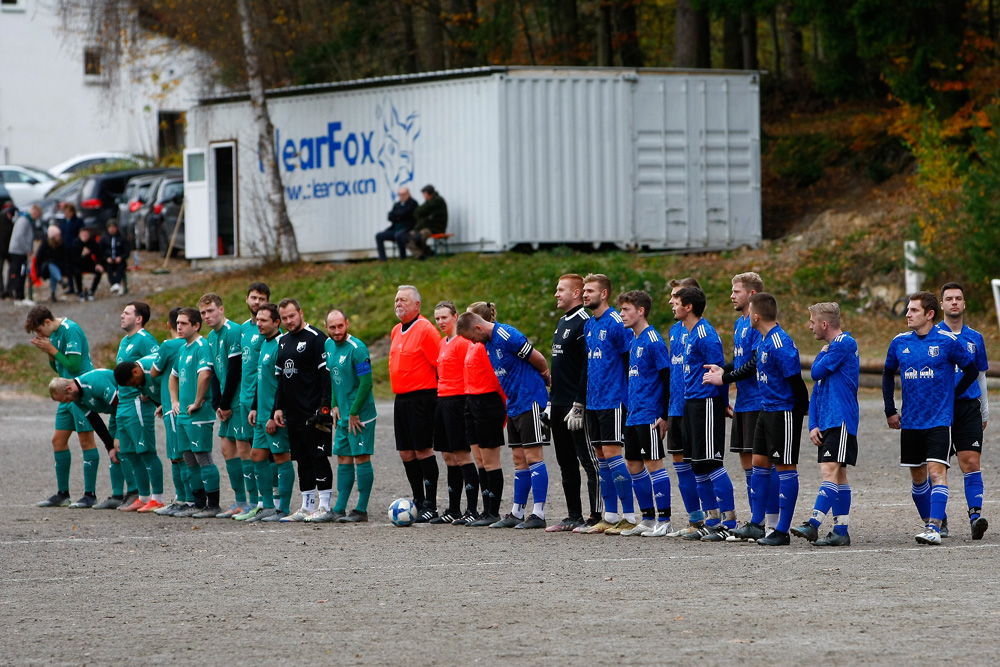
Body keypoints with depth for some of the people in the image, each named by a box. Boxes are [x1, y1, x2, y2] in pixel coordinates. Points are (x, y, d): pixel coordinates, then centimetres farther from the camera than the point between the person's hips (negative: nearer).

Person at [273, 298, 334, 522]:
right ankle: (307, 506, 13)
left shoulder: (315, 338, -9)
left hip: (313, 411, -8)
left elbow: (326, 373, -13)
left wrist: (325, 407, -19)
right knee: (302, 459, 10)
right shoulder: (283, 342, 16)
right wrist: (278, 407, 15)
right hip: (292, 413, 8)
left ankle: (324, 506, -4)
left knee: (319, 457, -6)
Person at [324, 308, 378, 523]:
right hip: (342, 415, 8)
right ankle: (339, 509, 16)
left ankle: (361, 511, -1)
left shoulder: (357, 349, -17)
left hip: (360, 415, -8)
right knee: (343, 460, 11)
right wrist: (334, 405, 9)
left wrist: (354, 413, -16)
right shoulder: (329, 345, 7)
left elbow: (366, 383, -19)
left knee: (362, 459, -4)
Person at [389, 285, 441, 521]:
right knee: (406, 453, 9)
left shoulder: (425, 329, -12)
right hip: (401, 399, 8)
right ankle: (418, 502, 18)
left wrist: (441, 395, -11)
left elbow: (441, 364, -13)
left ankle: (430, 506, -4)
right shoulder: (396, 331, 15)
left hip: (421, 398, -8)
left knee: (423, 450, -8)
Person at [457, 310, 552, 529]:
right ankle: (517, 514, 14)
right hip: (513, 404, 9)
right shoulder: (489, 342, 10)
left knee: (533, 456, -9)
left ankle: (538, 514, -9)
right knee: (519, 459, 11)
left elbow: (538, 360, -14)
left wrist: (545, 377, 4)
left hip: (530, 401, -9)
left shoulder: (508, 336, -19)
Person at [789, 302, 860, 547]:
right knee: (838, 474, 8)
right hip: (826, 423, 10)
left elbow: (817, 372, -13)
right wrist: (813, 425, 10)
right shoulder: (829, 349, 20)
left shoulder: (844, 343, -9)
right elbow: (816, 390, 19)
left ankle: (813, 524, -25)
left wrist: (821, 355, 9)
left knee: (831, 471, -15)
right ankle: (841, 532, 9)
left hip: (841, 420, -10)